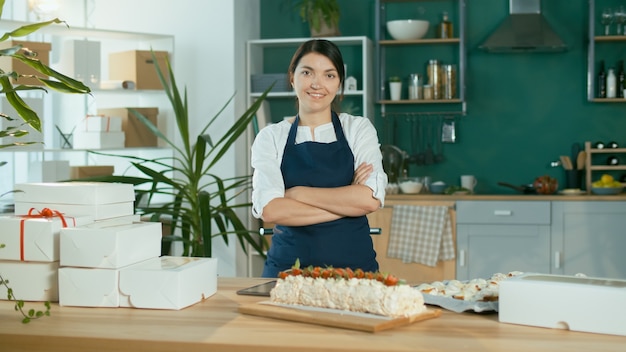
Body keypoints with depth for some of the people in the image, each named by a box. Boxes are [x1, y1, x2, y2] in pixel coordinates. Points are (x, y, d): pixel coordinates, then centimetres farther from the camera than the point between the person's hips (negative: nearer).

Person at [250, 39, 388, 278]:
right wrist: (346, 203, -12)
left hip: (353, 263, 0)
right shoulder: (271, 137, 3)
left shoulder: (359, 129, 4)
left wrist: (298, 193, -10)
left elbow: (370, 199, -12)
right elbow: (270, 210, -12)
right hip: (288, 265, 0)